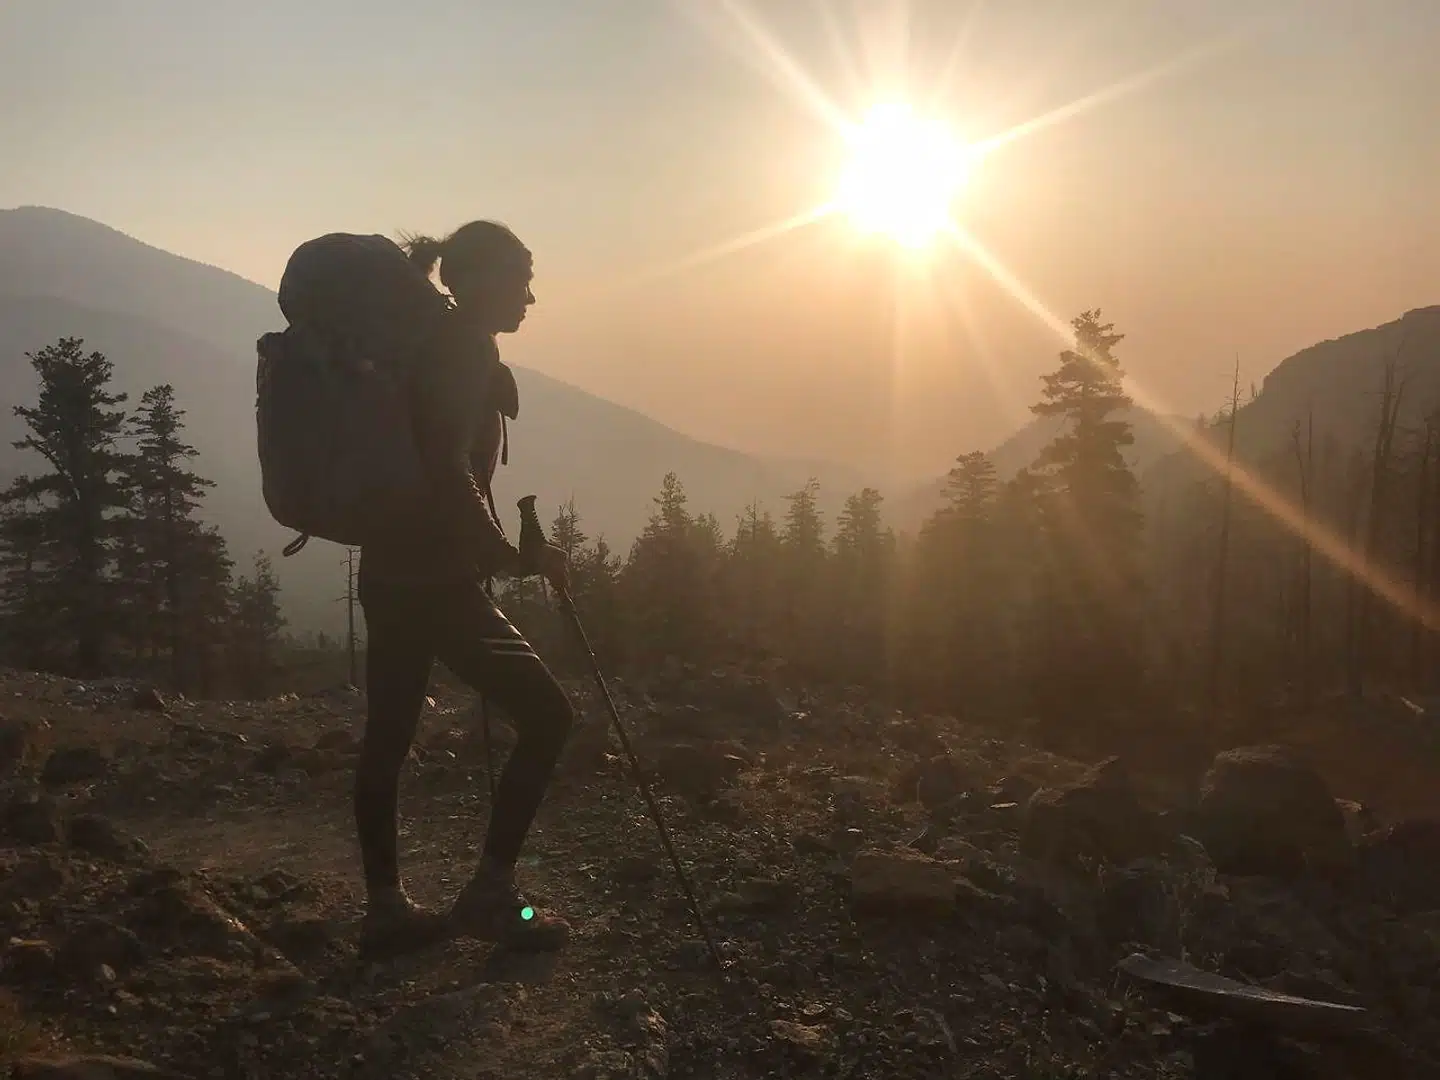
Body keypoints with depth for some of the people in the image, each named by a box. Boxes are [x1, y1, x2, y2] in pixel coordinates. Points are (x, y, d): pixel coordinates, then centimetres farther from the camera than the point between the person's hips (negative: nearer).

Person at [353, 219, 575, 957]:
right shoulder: (467, 348, -12)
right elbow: (450, 470, -23)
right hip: (436, 574, -10)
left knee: (388, 737, 11)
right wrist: (509, 554, -18)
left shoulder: (428, 345, 17)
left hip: (391, 567, 10)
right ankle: (489, 893, -1)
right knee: (545, 712, -3)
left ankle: (386, 907, 19)